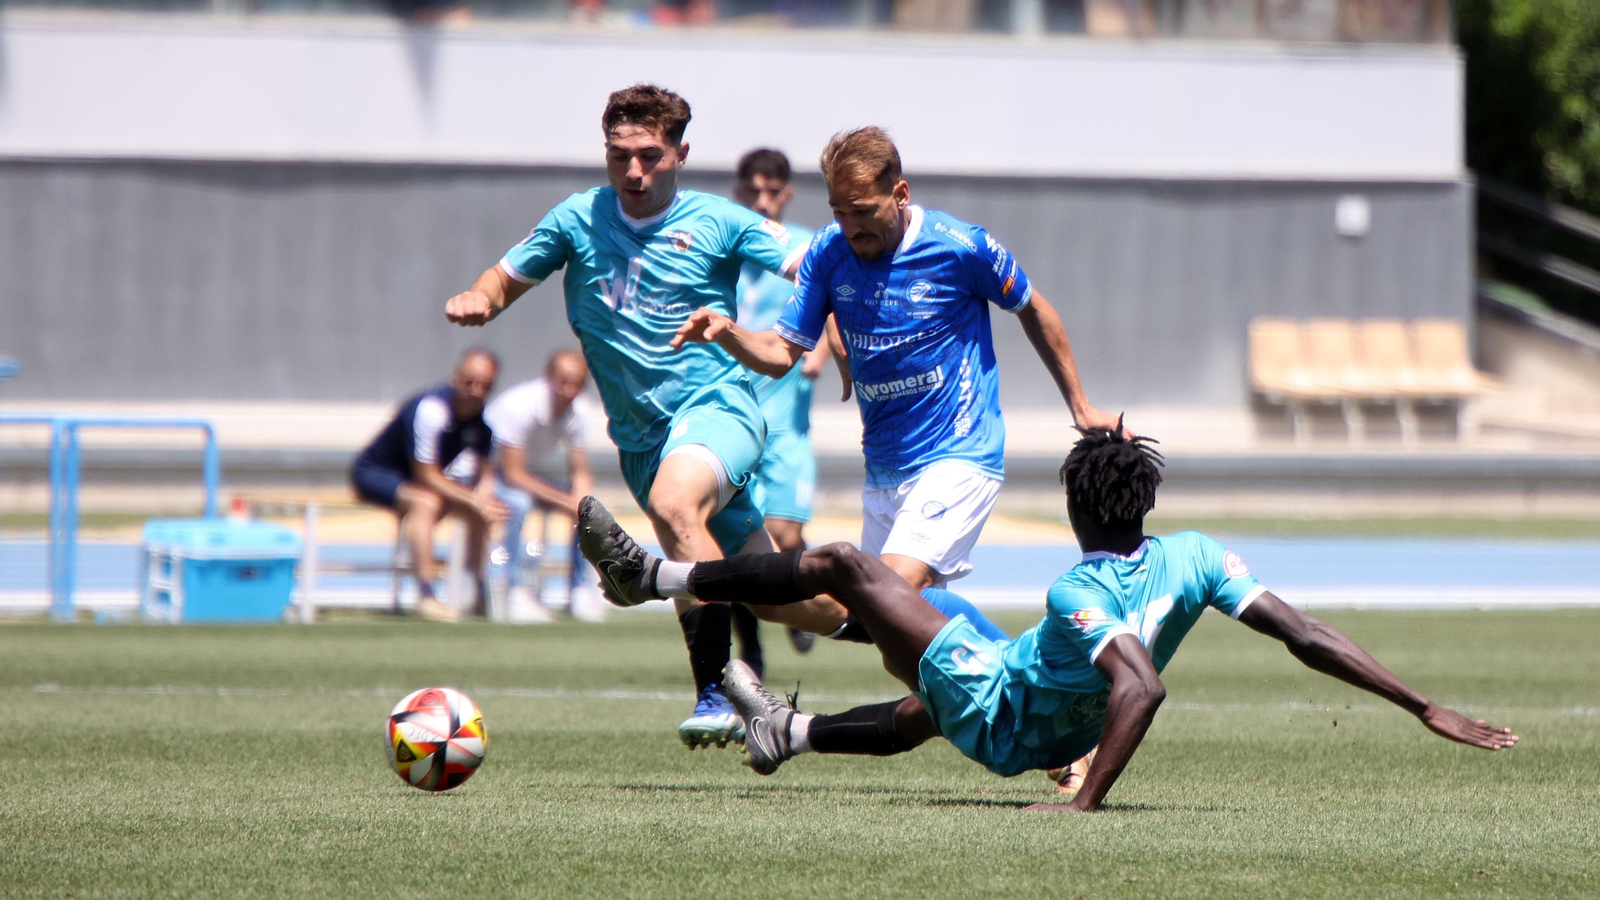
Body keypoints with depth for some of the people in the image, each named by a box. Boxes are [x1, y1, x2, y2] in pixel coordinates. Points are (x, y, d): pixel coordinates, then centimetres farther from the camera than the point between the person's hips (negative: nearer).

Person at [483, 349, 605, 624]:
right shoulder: (520, 405, -31)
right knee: (518, 503, -37)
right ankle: (514, 593, -31)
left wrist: (580, 504, -27)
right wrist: (564, 501, -31)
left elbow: (580, 473, -4)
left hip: (529, 473, 7)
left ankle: (581, 591, -4)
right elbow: (513, 474, -31)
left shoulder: (576, 414, -10)